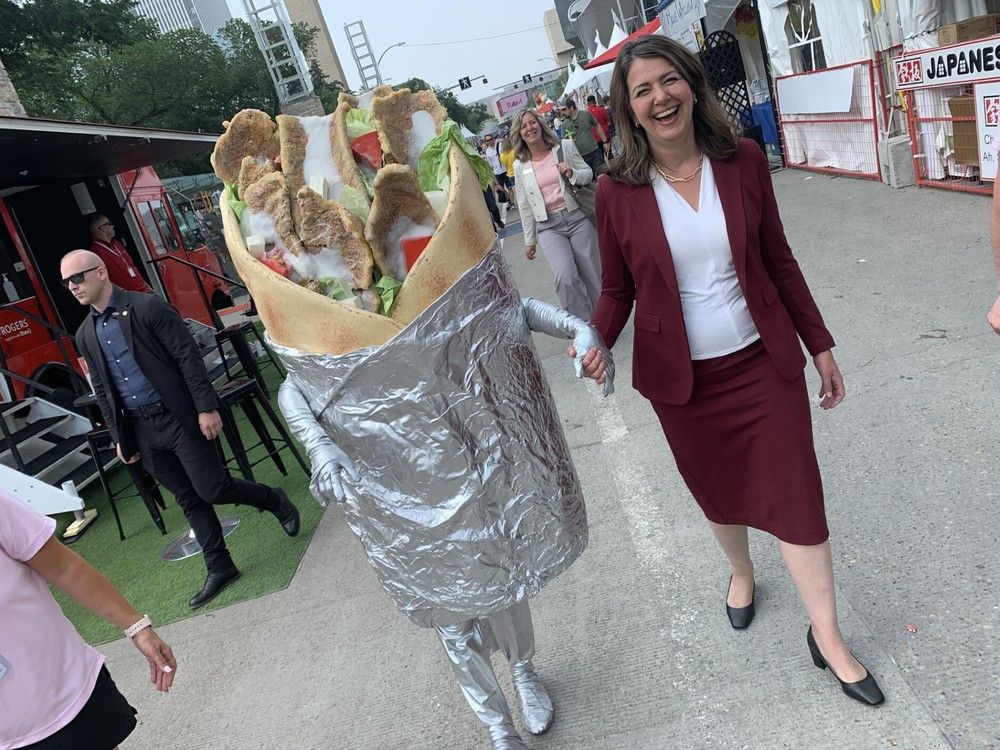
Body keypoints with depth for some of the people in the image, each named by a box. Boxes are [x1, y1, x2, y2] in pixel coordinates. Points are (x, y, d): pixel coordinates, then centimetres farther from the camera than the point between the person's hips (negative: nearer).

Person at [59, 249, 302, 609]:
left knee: (213, 489, -6)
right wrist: (120, 437, 16)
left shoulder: (147, 307, -9)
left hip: (179, 417, -5)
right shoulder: (85, 335, 9)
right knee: (189, 500, 10)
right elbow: (102, 390, 16)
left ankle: (274, 500, 21)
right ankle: (219, 568, 21)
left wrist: (206, 407, -16)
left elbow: (188, 356, -12)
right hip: (141, 430, 5)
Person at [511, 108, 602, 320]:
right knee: (565, 278, -21)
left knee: (592, 276, 4)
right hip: (548, 227, 0)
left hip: (578, 217, 1)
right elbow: (524, 206, 10)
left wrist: (572, 174, -13)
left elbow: (588, 173, 10)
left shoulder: (565, 146, 2)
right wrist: (529, 240, 13)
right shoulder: (520, 166, 5)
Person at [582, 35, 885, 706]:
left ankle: (827, 636, 24)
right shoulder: (618, 191, -9)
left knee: (796, 494, 4)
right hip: (681, 378, 0)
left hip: (764, 361, 1)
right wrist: (596, 342, -21)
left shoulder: (743, 161, -5)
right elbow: (618, 290, 0)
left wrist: (820, 345, 7)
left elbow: (779, 261, 3)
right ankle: (742, 573, 50)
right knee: (718, 492, 18)